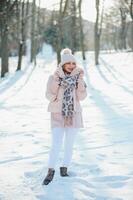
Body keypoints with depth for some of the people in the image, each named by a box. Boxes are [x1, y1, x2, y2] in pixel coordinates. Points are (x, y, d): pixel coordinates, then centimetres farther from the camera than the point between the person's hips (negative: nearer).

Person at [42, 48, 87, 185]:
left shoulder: (77, 77, 2)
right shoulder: (54, 77, -4)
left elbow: (82, 96, -6)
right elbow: (50, 96, -11)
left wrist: (80, 80, -15)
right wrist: (56, 82, -22)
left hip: (74, 115, 3)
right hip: (58, 115, -3)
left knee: (69, 145, 9)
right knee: (56, 145, -12)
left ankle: (64, 169, 23)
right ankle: (50, 172, 1)